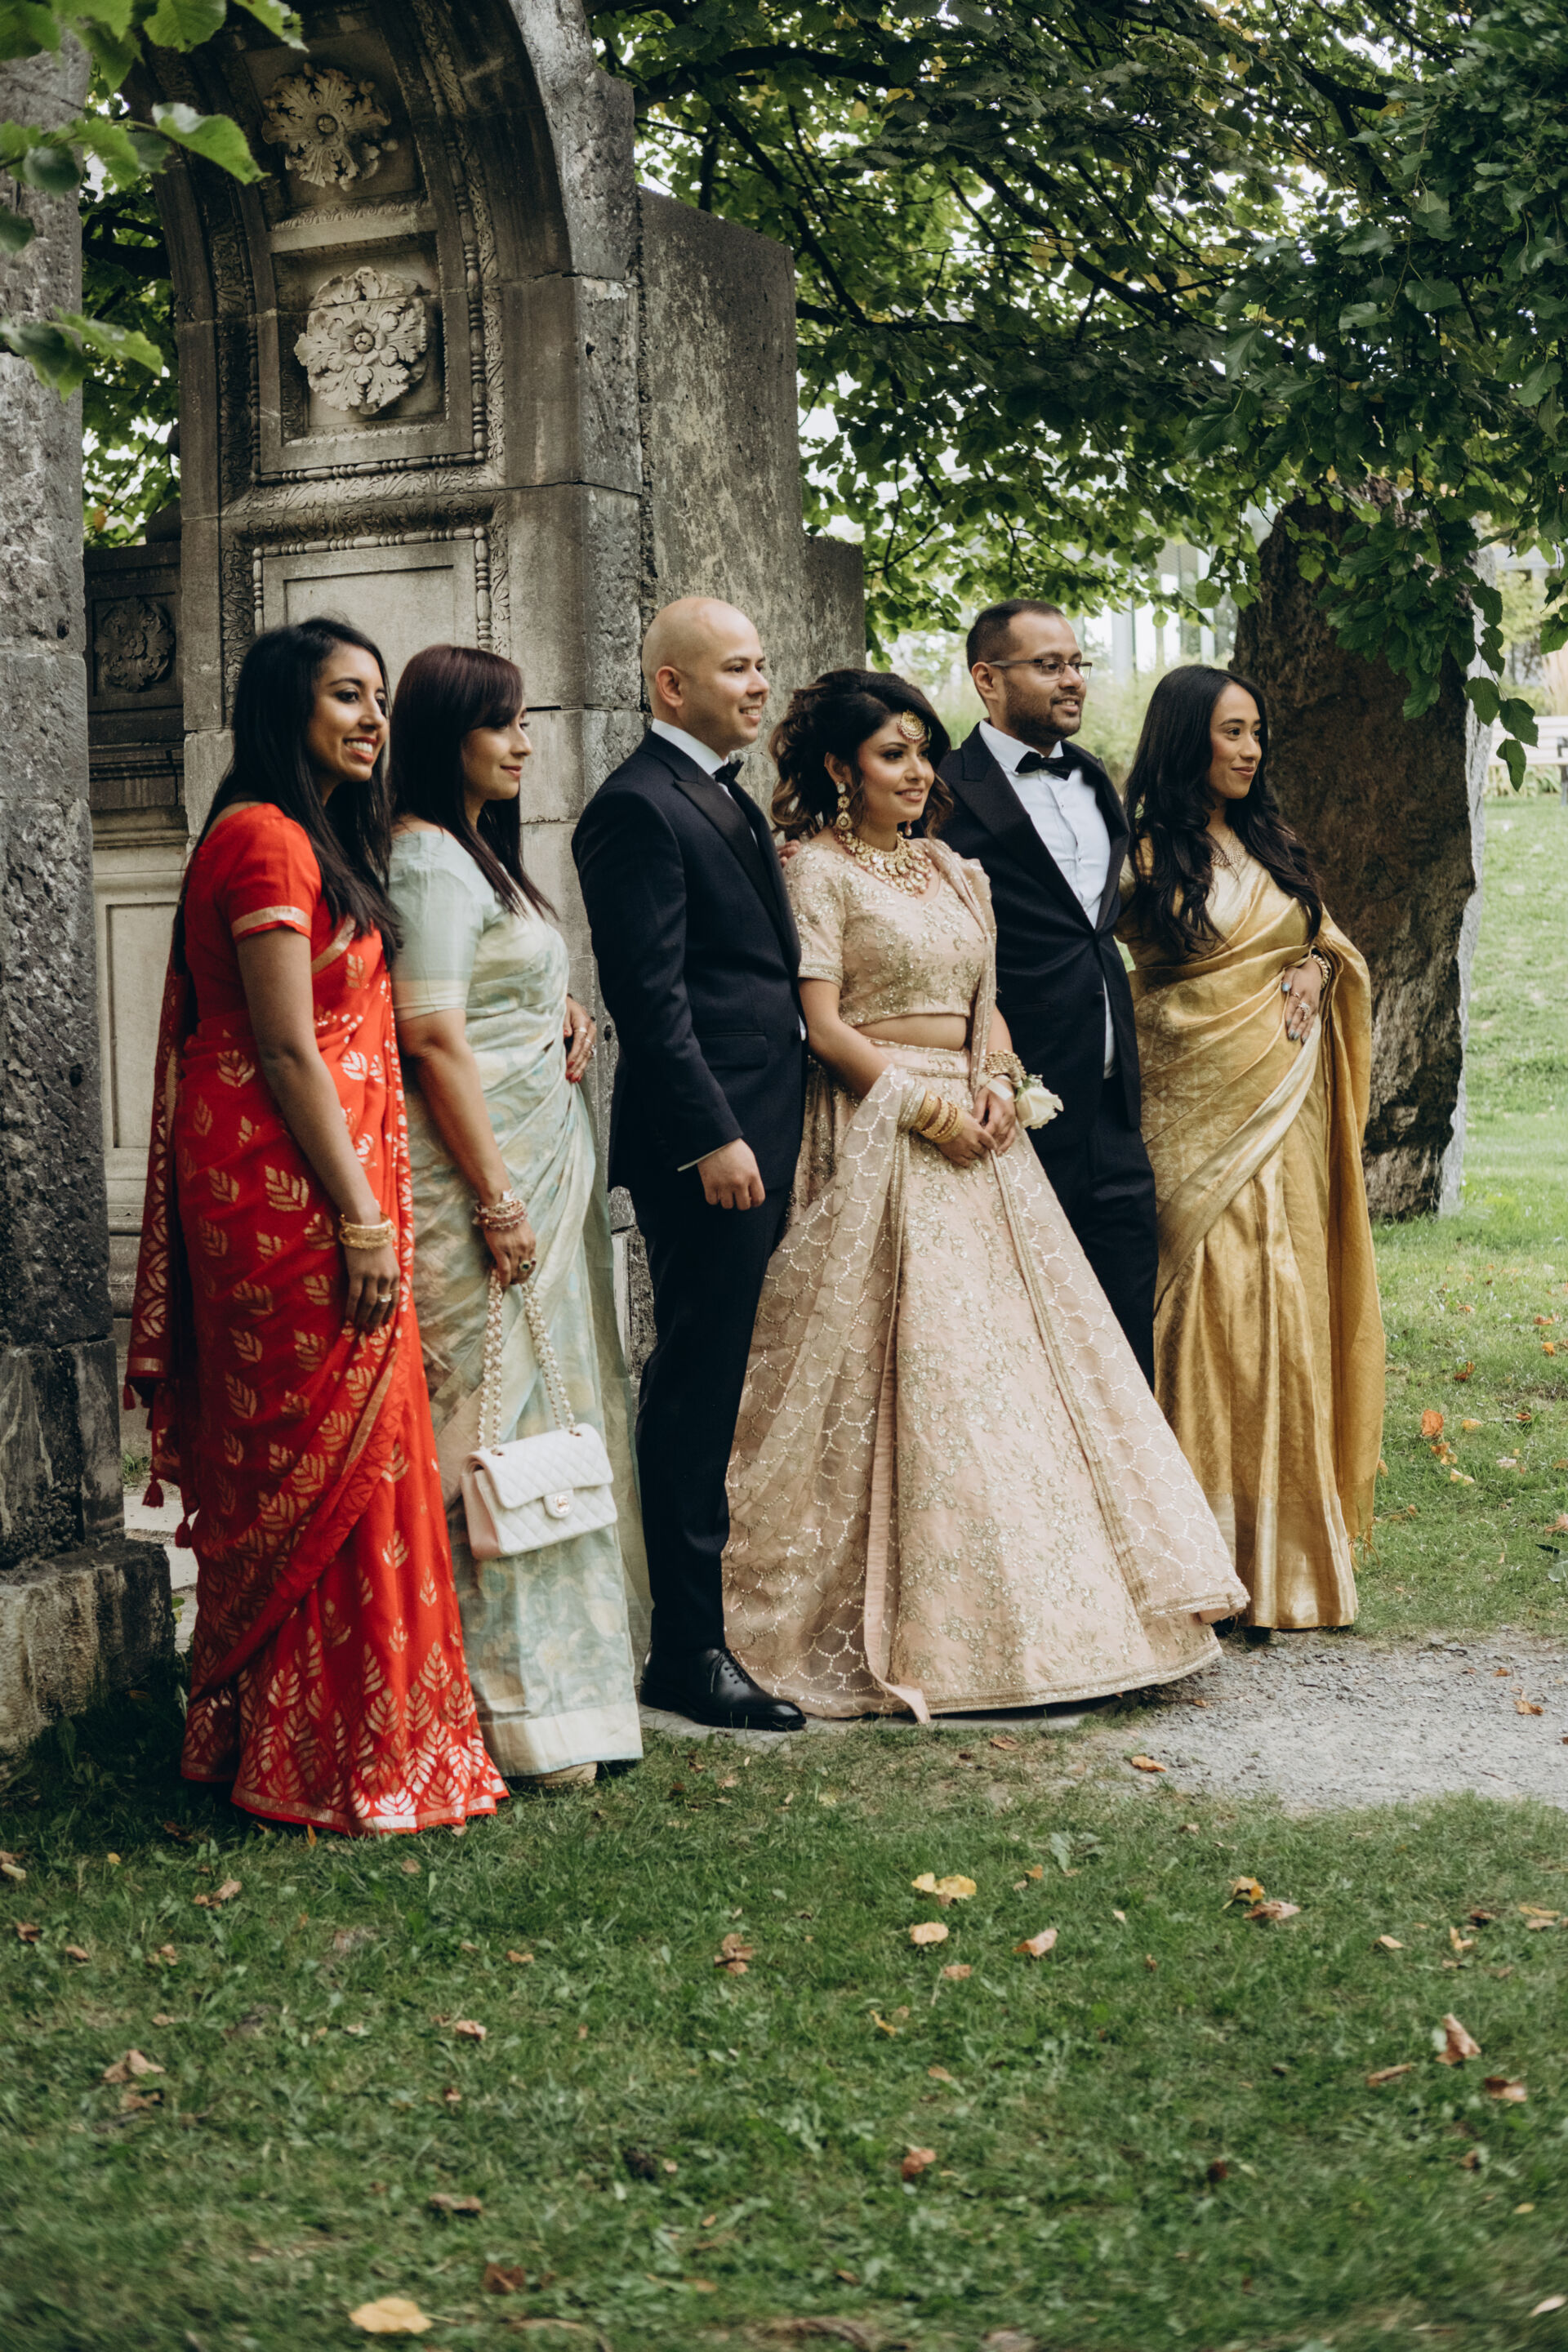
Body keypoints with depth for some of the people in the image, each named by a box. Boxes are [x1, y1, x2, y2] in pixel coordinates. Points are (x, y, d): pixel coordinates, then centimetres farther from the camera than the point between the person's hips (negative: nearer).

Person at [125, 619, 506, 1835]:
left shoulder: (320, 841, 18)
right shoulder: (268, 839, -13)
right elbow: (288, 1051, -18)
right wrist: (361, 1220, -18)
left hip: (317, 1180, 10)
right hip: (290, 1185, -10)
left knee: (286, 1467, 14)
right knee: (330, 1463, -4)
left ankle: (263, 1734, 22)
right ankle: (340, 1762, 5)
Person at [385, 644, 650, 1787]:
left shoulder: (478, 851, 19)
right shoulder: (428, 858, -12)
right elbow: (435, 1041, -19)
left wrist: (558, 1014, 8)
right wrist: (499, 1199, -20)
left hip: (536, 1165, 10)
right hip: (485, 1173, -10)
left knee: (540, 1418, 12)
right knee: (493, 1425, -7)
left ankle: (546, 1670, 18)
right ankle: (512, 1705, -3)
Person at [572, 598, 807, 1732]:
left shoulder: (731, 800, 20)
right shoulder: (638, 806, -11)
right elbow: (650, 993, -17)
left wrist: (773, 1130, 19)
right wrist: (713, 1137, -20)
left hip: (763, 1137, 9)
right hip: (706, 1141, -9)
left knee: (731, 1386, 14)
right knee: (698, 1391, -5)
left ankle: (736, 1613, 21)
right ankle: (687, 1649, 0)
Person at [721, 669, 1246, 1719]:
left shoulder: (956, 874, 17)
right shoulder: (820, 871, -4)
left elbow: (985, 1008, 17)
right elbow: (826, 1027, -10)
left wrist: (999, 1084, -2)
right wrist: (926, 1103, -15)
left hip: (977, 1133, 7)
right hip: (878, 1139, -7)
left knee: (1020, 1349, 4)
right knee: (908, 1365, -9)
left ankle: (1030, 1612, 11)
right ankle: (917, 1630, -3)